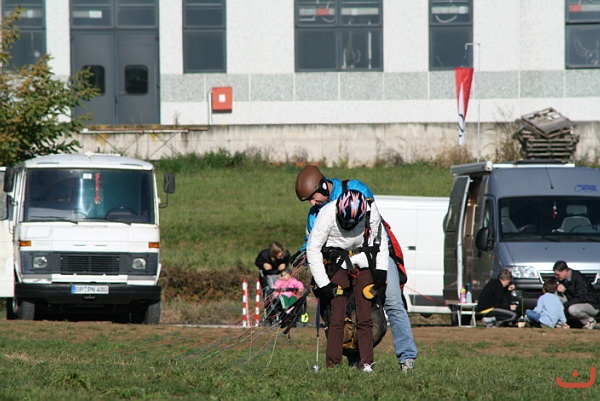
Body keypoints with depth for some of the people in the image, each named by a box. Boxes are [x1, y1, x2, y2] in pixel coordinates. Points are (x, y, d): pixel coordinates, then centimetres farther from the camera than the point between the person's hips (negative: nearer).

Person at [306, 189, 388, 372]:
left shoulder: (371, 212, -14)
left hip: (363, 263, 2)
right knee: (337, 317, -9)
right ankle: (332, 365, -7)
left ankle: (366, 363, 2)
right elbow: (312, 249, -12)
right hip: (337, 265, -2)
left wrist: (381, 270, 0)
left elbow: (380, 240, 6)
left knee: (365, 316, -3)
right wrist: (323, 283, -12)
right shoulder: (328, 215, -21)